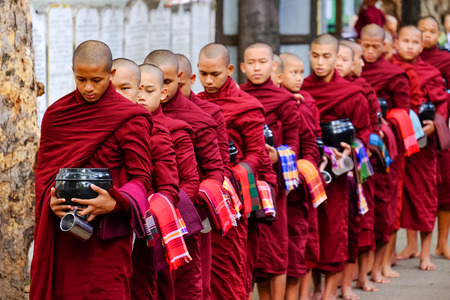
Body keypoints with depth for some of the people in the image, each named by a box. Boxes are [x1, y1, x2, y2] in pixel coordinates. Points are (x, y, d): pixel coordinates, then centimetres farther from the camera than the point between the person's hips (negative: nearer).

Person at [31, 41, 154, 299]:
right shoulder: (56, 114, 9)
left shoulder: (131, 119, -4)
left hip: (107, 234, -4)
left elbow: (141, 178, -6)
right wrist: (51, 200, -9)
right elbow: (44, 170, 12)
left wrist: (115, 203, -25)